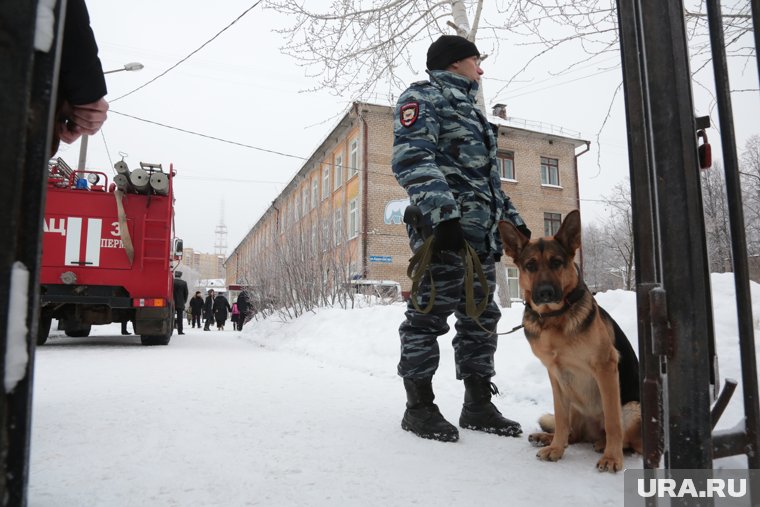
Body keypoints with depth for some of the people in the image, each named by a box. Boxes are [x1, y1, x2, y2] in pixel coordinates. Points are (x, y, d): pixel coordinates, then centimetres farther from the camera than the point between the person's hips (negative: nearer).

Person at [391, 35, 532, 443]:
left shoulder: (470, 110, 33)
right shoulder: (423, 96, 4)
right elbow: (412, 158, -13)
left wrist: (513, 220, 24)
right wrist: (442, 212, -24)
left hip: (482, 231, 9)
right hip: (442, 226, -9)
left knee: (480, 318, 7)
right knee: (430, 314, -8)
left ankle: (478, 404, 15)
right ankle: (419, 407, 2)